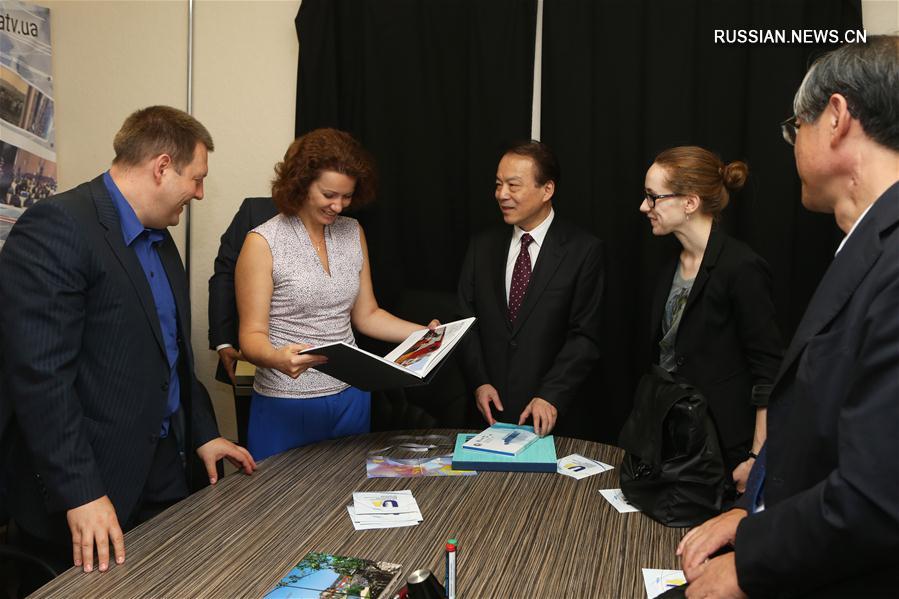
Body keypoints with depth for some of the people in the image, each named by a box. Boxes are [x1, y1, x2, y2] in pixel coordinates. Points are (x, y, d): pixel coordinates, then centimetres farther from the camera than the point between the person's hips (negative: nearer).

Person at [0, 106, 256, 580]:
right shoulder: (57, 226, -17)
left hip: (164, 468, 8)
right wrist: (80, 493, -24)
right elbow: (39, 373, -23)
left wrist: (202, 433, 15)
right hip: (95, 486, -8)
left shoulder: (159, 238, 12)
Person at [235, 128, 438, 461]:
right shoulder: (263, 242, -9)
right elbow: (252, 336, -11)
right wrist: (277, 357, -32)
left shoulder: (353, 233, 6)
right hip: (287, 406, -4)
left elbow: (366, 315, 11)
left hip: (351, 399, 5)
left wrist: (424, 334, -2)